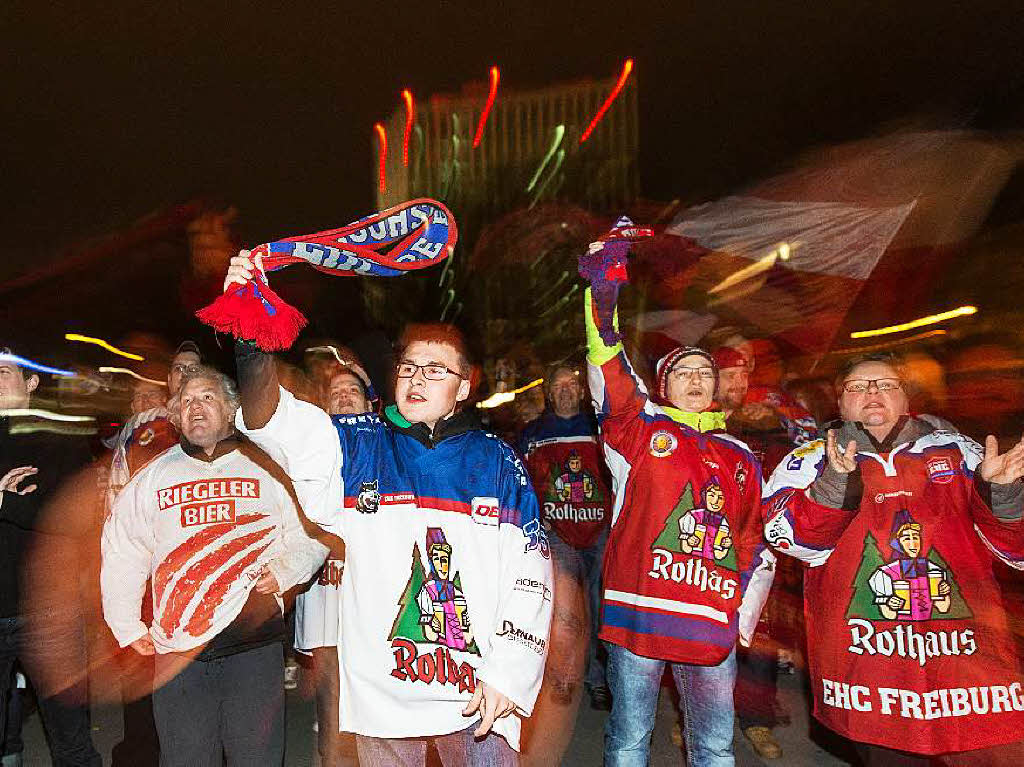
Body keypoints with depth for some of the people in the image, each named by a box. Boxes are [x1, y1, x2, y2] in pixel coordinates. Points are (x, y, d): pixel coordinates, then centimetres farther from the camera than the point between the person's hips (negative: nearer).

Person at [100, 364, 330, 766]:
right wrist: (128, 627, 13)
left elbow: (309, 534, 8)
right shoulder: (153, 475, 12)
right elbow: (121, 552, 16)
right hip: (176, 645, 2)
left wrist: (283, 572, -9)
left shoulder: (265, 468, 5)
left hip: (255, 636, -2)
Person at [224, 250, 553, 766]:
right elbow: (277, 421, -14)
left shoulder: (496, 460, 2)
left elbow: (528, 575, 1)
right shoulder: (359, 446, 3)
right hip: (380, 695, 1)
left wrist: (508, 675, -4)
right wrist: (251, 340, -31)